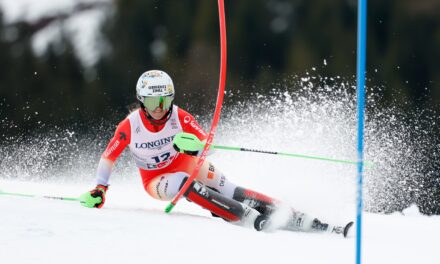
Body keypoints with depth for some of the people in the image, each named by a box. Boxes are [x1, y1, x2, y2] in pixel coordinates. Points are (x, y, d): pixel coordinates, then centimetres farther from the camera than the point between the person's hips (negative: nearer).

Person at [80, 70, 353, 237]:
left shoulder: (178, 116, -18)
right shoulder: (130, 127, -20)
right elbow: (108, 157, -5)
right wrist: (100, 190, -8)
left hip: (186, 164, 1)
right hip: (156, 180, -1)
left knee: (227, 189, -22)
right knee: (186, 184, -35)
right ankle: (253, 220, -41)